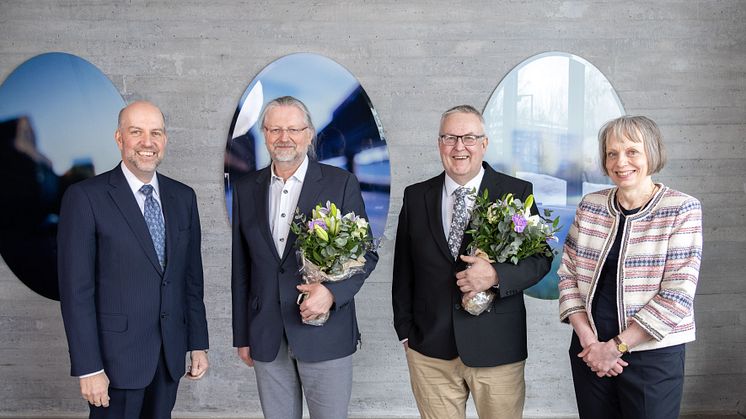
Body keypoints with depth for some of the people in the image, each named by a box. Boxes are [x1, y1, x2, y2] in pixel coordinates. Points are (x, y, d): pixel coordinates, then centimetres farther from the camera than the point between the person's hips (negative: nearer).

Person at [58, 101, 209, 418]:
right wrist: (88, 368, -13)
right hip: (117, 356, -4)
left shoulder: (183, 197, 7)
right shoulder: (85, 197, -9)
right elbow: (76, 289, -11)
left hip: (170, 355, 5)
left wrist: (198, 343, 9)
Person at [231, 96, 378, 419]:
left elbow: (366, 253, -1)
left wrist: (333, 291, -19)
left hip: (326, 335, -3)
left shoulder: (341, 184, -3)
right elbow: (241, 268, 10)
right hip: (266, 339, 3)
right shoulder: (246, 189, 7)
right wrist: (242, 336, 10)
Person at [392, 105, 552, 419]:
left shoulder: (517, 192, -2)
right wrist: (405, 330, 8)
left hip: (497, 348, -1)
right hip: (430, 348, 2)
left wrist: (495, 275, -20)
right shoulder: (416, 197, 5)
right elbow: (403, 269, 9)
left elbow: (541, 258, -2)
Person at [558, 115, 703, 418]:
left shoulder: (682, 209, -8)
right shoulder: (590, 206, 3)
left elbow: (677, 295, -13)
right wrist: (587, 339, -8)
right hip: (590, 351, 4)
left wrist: (616, 347, -13)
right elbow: (568, 273, 4)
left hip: (653, 357, -3)